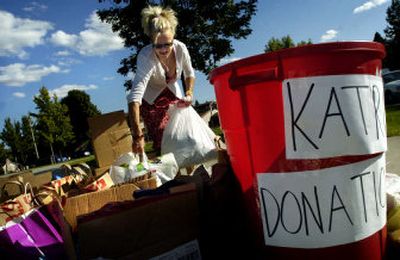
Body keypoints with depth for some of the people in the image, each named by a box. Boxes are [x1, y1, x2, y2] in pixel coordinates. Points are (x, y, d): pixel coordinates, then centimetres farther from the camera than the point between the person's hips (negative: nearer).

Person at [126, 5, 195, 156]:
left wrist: (189, 93, -20)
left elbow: (189, 73, -2)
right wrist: (137, 135, -58)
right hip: (151, 99, -4)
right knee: (162, 143, -12)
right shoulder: (146, 57, -39)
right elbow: (135, 96, -50)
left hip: (172, 94, 4)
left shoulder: (180, 48, -25)